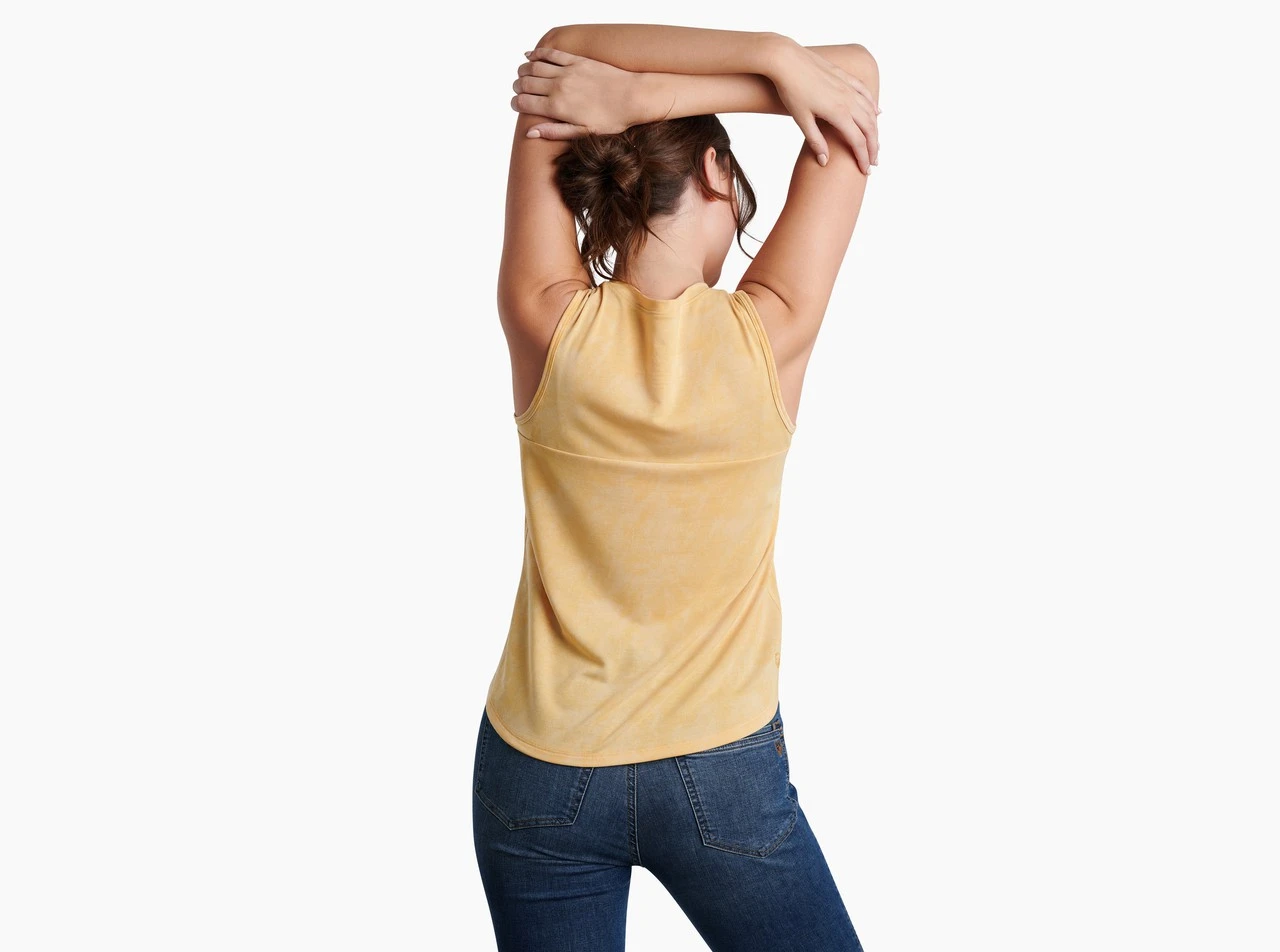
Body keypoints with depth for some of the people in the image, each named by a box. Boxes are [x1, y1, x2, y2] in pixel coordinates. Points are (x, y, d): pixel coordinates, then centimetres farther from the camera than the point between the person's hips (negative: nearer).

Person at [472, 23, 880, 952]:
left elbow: (559, 53, -6)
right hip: (724, 774, -2)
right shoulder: (770, 338, -18)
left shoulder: (550, 332, -16)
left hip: (540, 777, 2)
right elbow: (856, 72, -9)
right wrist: (711, 79, -18)